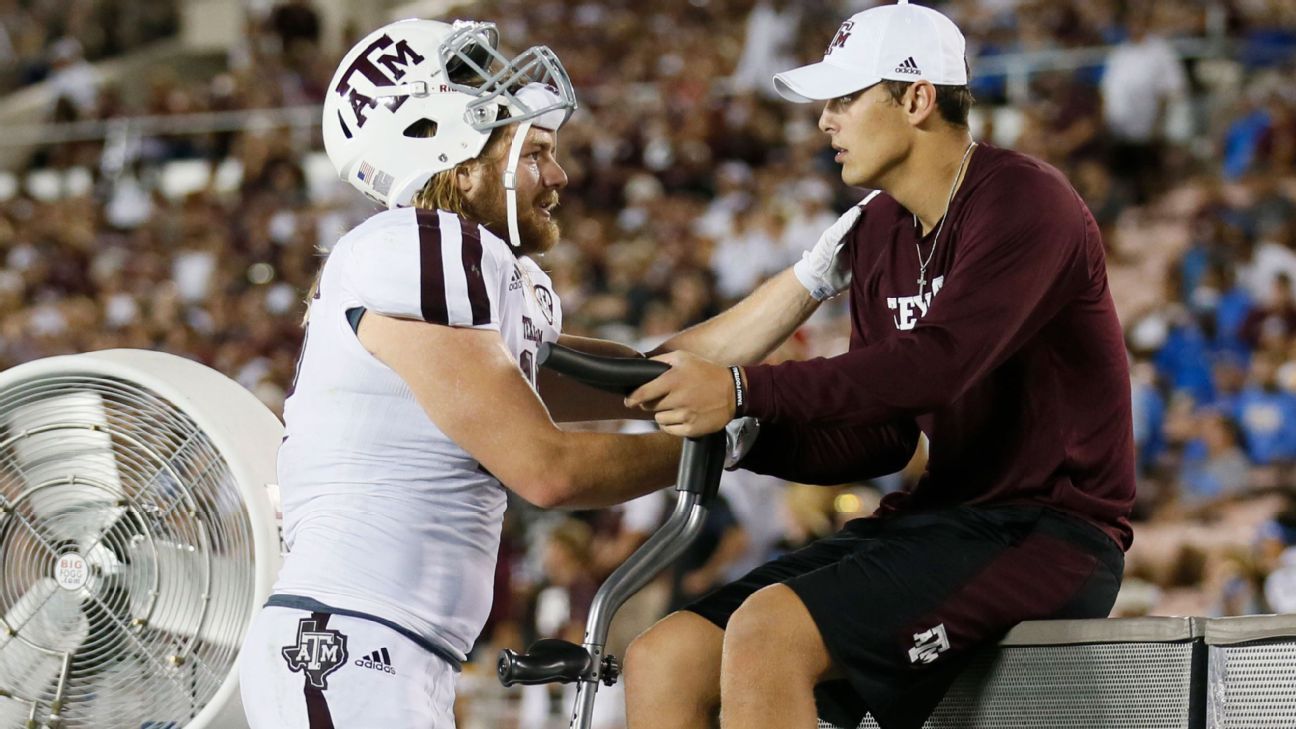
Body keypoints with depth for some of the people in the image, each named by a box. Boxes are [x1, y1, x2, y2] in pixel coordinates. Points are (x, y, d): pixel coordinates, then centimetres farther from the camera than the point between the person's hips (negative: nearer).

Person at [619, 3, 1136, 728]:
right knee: (663, 661, -7)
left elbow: (939, 362, -26)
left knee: (766, 631, -30)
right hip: (940, 519, 9)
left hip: (1045, 532, -9)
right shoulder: (876, 232, 16)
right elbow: (882, 439, 14)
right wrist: (744, 436, -3)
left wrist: (745, 390, -27)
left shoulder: (1023, 200, -10)